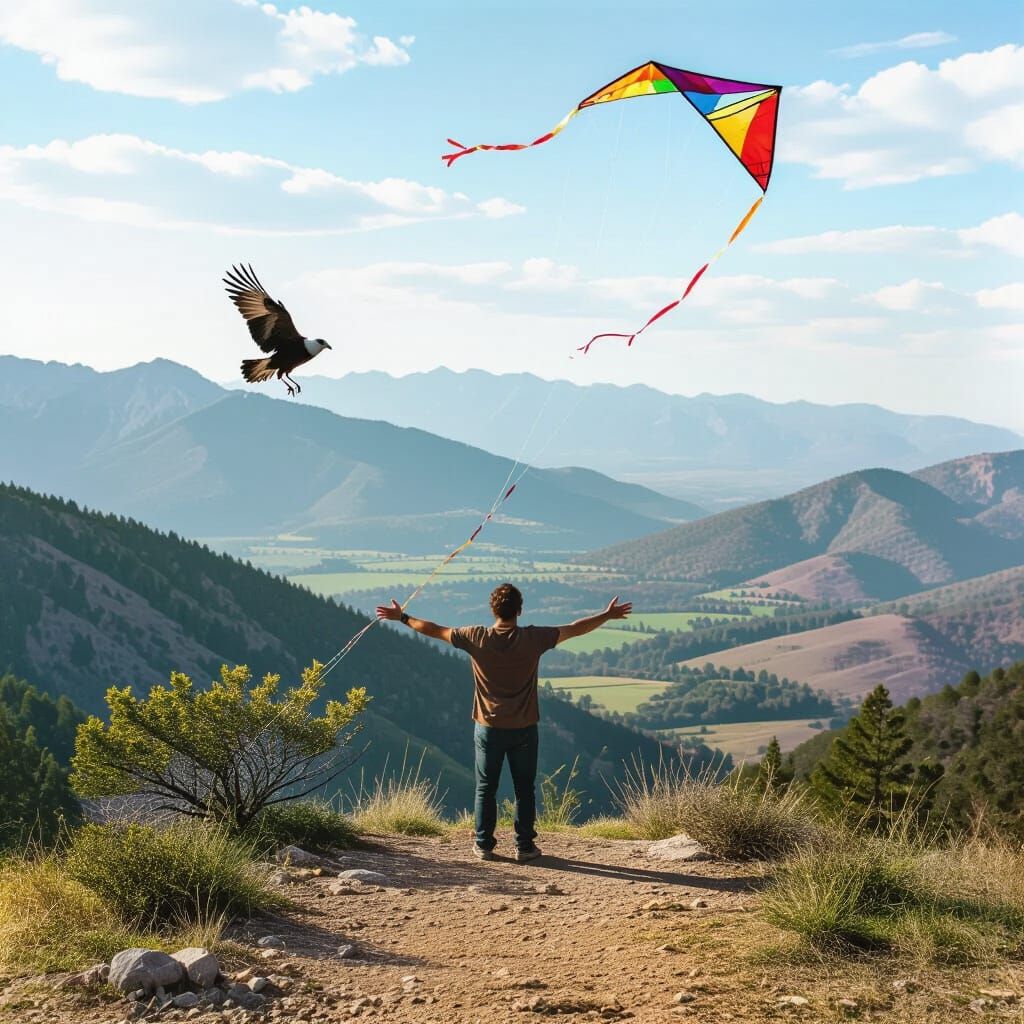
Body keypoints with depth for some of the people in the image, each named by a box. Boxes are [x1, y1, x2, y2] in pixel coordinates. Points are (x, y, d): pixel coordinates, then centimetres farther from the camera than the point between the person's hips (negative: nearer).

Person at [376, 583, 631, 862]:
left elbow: (435, 630, 1)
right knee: (524, 789, 9)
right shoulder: (533, 638, -11)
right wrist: (608, 615, 12)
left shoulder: (477, 638, -10)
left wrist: (402, 617, 15)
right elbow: (575, 629, -1)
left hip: (488, 728, 1)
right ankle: (525, 846, 11)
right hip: (524, 729, 0)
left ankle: (484, 845, 15)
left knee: (486, 788, 11)